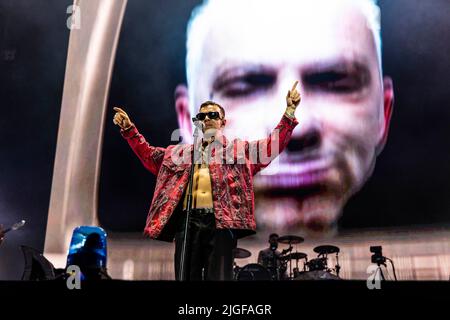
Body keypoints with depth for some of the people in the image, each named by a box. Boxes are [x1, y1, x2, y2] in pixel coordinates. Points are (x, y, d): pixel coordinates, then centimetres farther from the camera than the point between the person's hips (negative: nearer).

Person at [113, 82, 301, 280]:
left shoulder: (239, 148, 17)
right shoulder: (182, 152, 26)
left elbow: (273, 144, 8)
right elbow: (148, 154, 27)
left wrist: (289, 111, -2)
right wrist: (128, 129, 18)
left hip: (221, 221, -3)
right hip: (188, 221, 3)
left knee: (219, 276, -5)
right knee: (186, 277, 4)